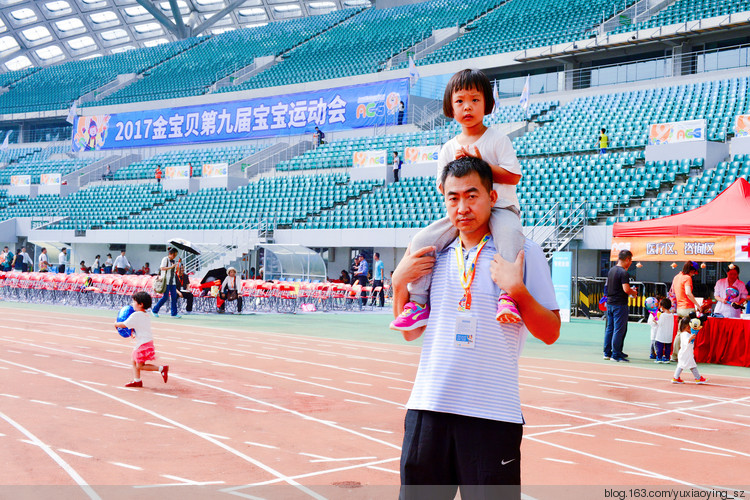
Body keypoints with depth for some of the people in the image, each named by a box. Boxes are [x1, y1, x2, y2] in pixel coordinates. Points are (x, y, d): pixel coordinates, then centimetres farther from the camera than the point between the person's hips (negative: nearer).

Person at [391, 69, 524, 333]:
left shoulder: (497, 139, 1)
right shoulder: (449, 148, 12)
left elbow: (514, 176, -8)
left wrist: (480, 163, -14)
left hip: (499, 207, -4)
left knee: (510, 231, -40)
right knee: (422, 240, -15)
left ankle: (508, 293, -42)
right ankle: (418, 301, -8)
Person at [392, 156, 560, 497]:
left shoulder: (524, 254, 0)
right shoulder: (434, 257, 12)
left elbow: (550, 334, -2)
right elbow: (411, 332, 16)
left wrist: (517, 289, -16)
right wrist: (399, 282, 2)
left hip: (493, 416, -4)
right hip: (428, 405, 4)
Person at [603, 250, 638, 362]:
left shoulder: (612, 270, 11)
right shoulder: (624, 273, -15)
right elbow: (626, 289, -24)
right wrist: (634, 292, -2)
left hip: (610, 302, 8)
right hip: (619, 304, -8)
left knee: (609, 328, 13)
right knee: (619, 330, -3)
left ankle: (607, 353, 18)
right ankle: (616, 354, -2)